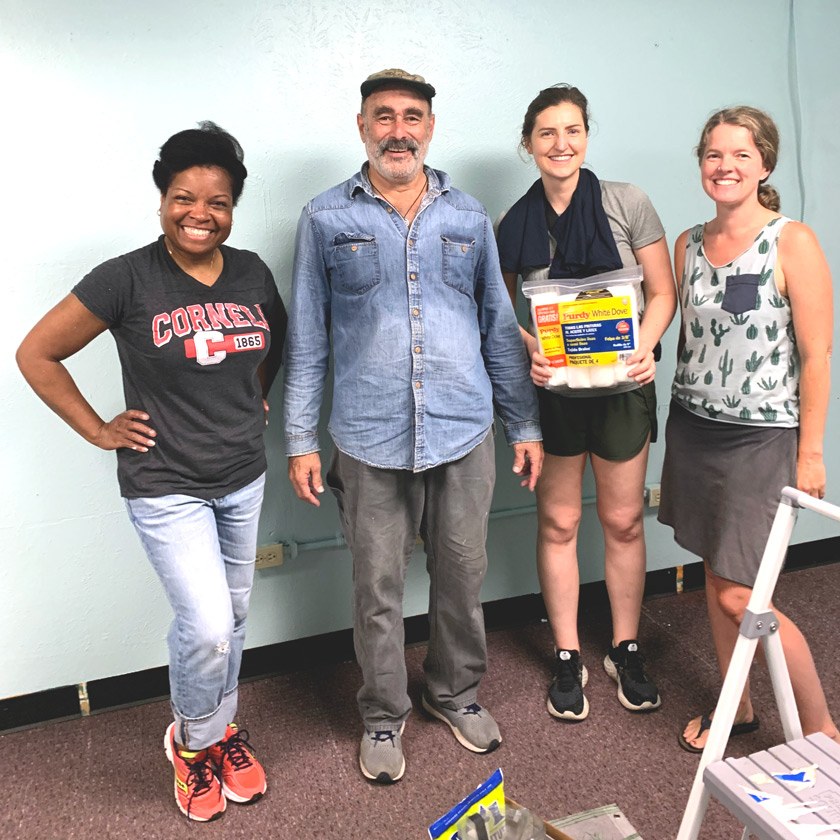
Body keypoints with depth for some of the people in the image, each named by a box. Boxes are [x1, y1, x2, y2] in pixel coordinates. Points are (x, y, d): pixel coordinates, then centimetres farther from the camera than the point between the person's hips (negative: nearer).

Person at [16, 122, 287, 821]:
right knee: (206, 627, -9)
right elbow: (37, 354, -7)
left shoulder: (252, 273, -1)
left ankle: (223, 727, 42)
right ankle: (193, 742, 23)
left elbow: (279, 340, 20)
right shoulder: (127, 279, -14)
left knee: (234, 614, 17)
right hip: (166, 488, -5)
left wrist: (255, 398, 8)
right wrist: (99, 430, -7)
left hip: (244, 478, 5)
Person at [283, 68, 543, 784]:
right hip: (369, 439, -1)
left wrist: (525, 425, 8)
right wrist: (301, 439, 0)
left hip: (465, 433, 2)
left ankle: (457, 693, 37)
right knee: (378, 589, 9)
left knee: (462, 578, 14)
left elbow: (500, 326, 11)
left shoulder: (468, 217, 8)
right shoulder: (326, 220, 2)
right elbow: (306, 340, 4)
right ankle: (384, 716, 30)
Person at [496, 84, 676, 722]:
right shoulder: (513, 225, 2)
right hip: (553, 390, 1)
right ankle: (567, 658, 25)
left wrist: (644, 346, -18)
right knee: (558, 523, 8)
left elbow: (662, 293, 0)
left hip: (621, 387, -1)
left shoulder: (627, 203, -3)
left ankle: (626, 650, 30)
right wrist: (530, 351, -12)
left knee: (624, 521, 10)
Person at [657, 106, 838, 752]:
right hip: (693, 427, 6)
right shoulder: (689, 245, 6)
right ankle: (737, 707, 33)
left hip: (760, 437, -5)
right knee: (714, 577, 13)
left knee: (739, 596, -5)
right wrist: (685, 418, 14)